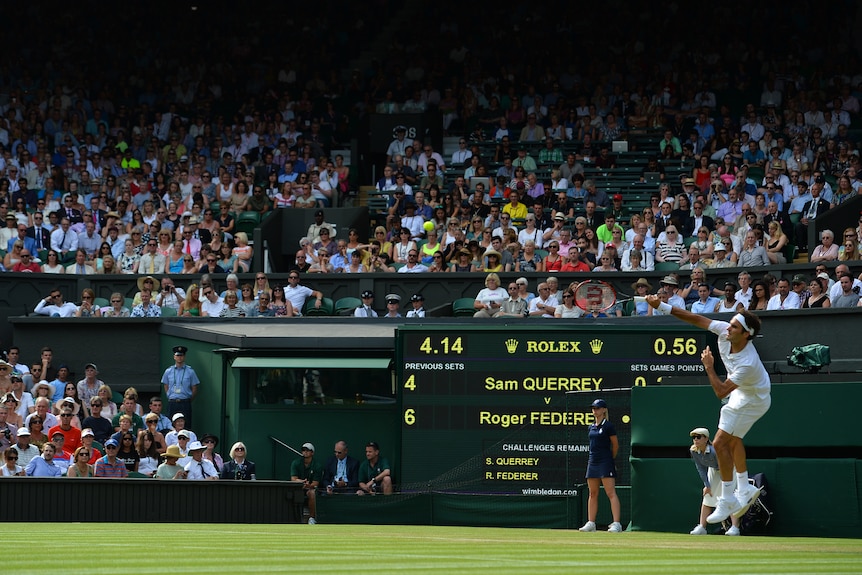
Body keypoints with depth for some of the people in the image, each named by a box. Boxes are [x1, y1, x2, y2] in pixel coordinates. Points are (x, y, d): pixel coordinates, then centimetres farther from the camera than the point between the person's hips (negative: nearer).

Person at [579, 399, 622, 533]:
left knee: (611, 493, -11)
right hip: (592, 462, 7)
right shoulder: (591, 427, 14)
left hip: (605, 462, -7)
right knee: (593, 494, 9)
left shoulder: (608, 426, -6)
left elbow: (615, 445, 2)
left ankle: (616, 524, -16)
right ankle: (591, 523, 12)